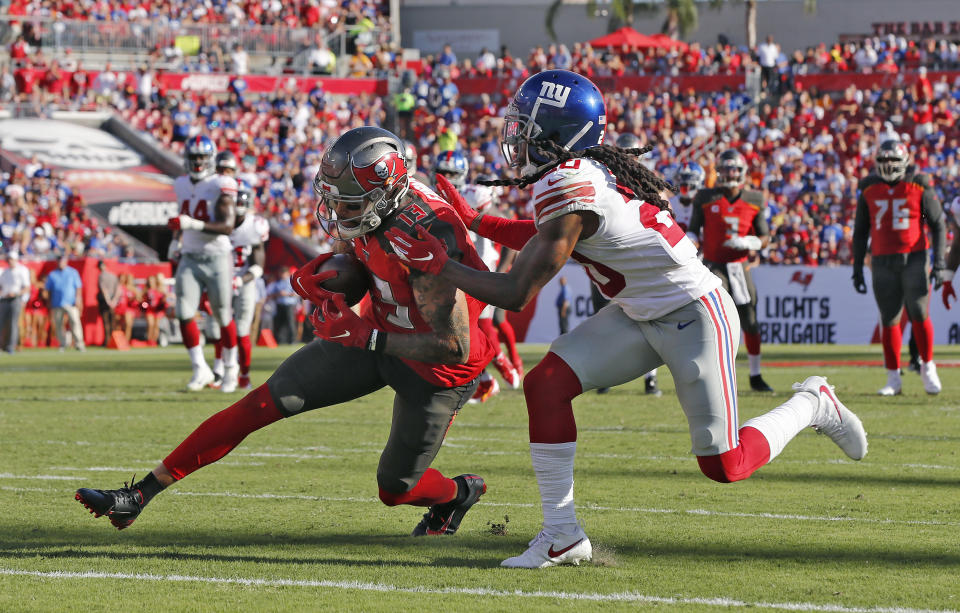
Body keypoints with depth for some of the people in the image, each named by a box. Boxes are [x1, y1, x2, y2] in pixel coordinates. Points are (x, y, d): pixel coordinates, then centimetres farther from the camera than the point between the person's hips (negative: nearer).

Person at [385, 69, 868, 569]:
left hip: (695, 317, -9)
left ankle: (811, 406, 23)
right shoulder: (583, 170, 0)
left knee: (724, 466, -4)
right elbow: (547, 238, 22)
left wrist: (438, 265, -17)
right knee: (546, 383, -8)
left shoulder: (567, 188, -27)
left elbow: (516, 293, -24)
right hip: (640, 316, 9)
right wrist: (473, 222, 19)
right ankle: (562, 535, -1)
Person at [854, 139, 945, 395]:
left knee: (919, 314, -10)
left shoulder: (919, 186, -4)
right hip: (883, 262, 3)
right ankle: (893, 378, 12)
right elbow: (860, 231, 13)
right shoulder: (869, 189, 5)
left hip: (914, 258, -2)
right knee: (889, 320, 4)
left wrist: (940, 263, -9)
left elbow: (938, 225, -1)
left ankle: (928, 367, 10)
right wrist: (857, 267, 10)